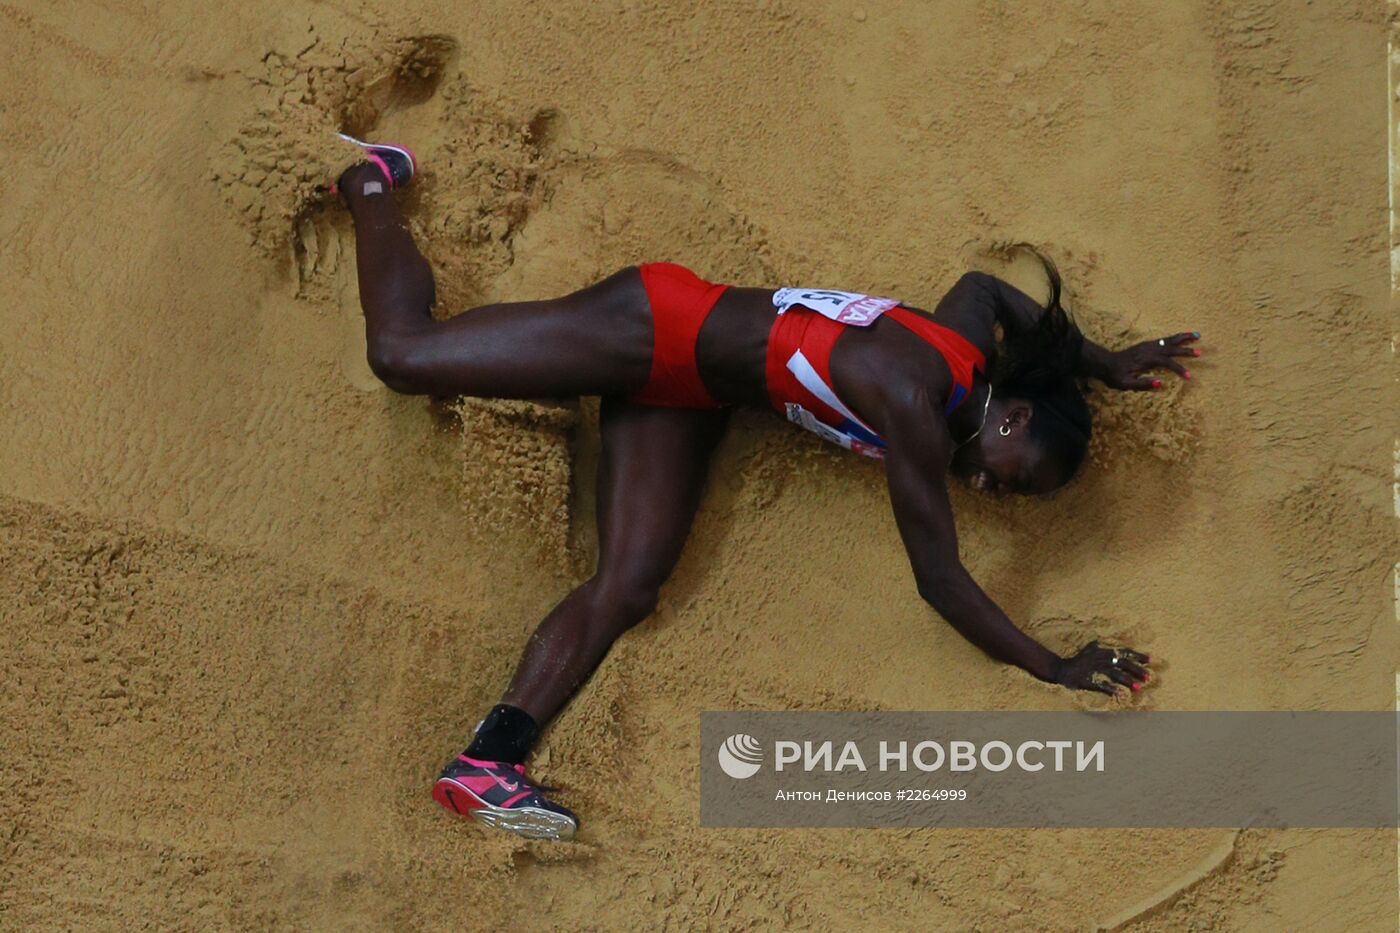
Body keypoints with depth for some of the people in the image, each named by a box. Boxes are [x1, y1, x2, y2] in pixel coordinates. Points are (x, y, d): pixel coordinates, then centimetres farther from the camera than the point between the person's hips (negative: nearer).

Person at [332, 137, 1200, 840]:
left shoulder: (971, 333, -6)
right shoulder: (916, 403, -32)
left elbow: (987, 282, 20)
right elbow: (939, 577, -29)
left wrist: (1107, 363, 22)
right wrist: (1053, 669, -24)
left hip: (687, 398, 8)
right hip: (653, 327, -8)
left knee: (629, 587, -9)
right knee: (402, 351, -5)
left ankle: (490, 762, -14)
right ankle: (373, 187, 22)